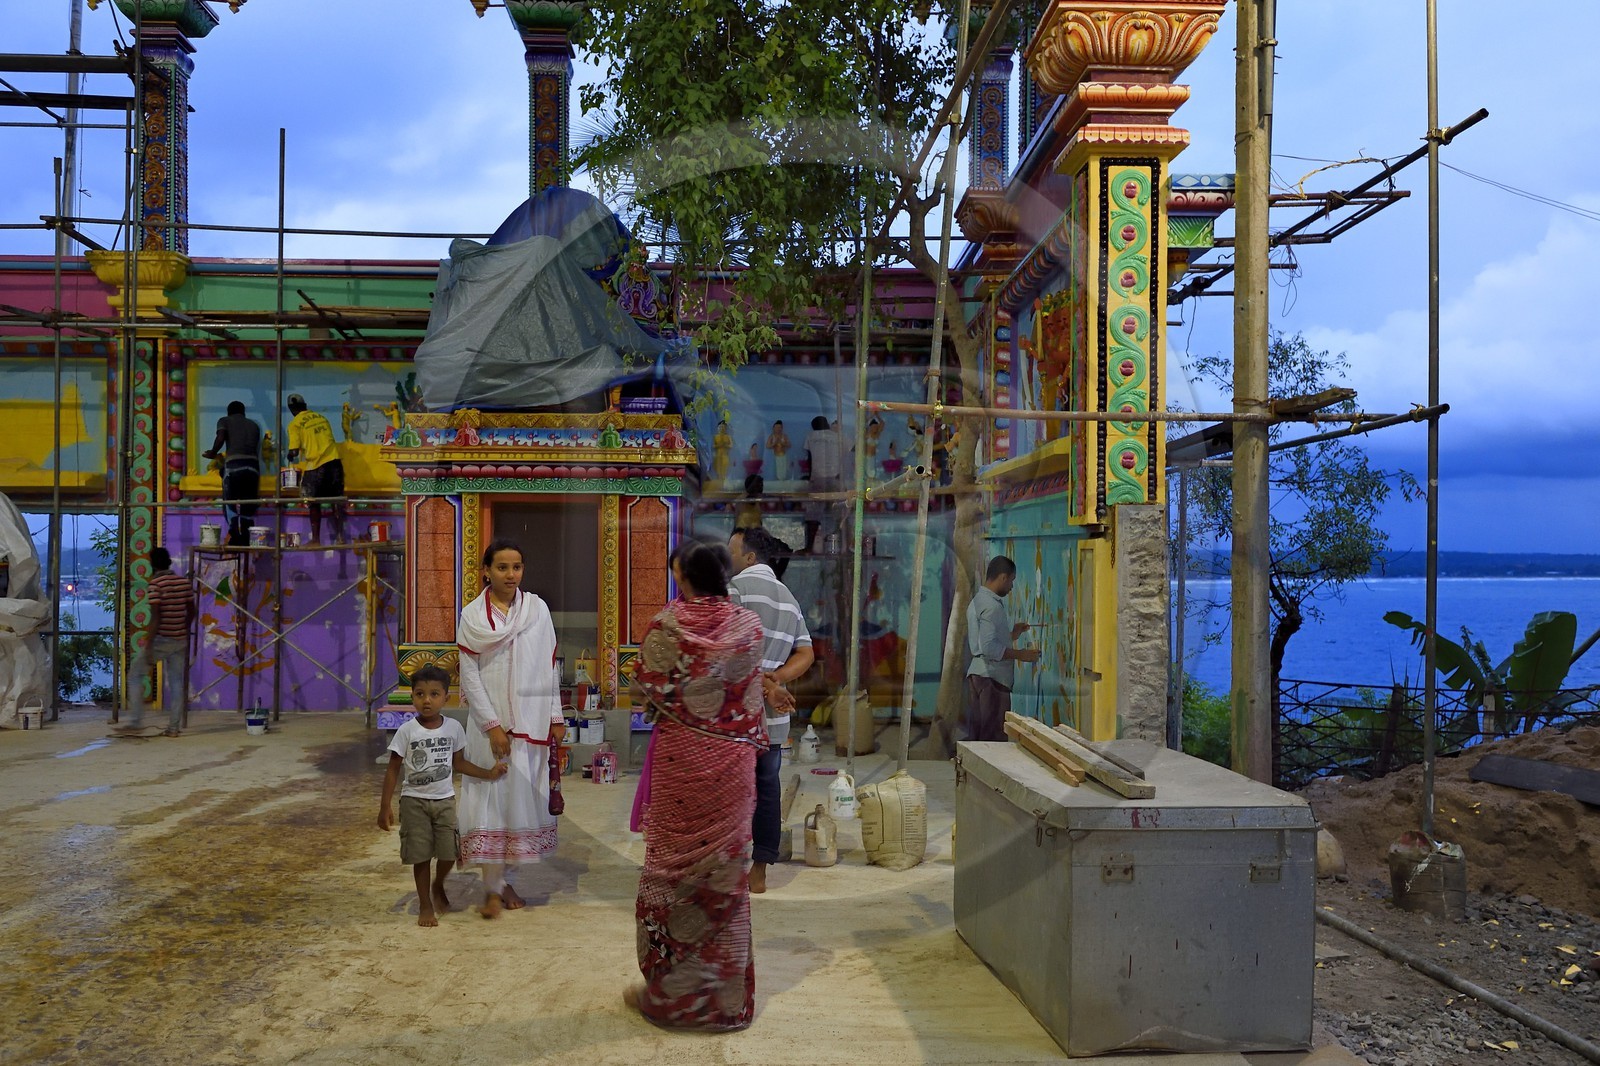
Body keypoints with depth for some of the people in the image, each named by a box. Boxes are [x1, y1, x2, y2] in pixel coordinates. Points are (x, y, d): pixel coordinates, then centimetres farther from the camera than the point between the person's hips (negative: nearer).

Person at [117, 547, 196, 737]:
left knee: (136, 675, 9)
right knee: (177, 682, 8)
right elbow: (191, 611, 12)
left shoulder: (154, 585, -12)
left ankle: (137, 722, 7)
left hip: (161, 640, -5)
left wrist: (149, 646, -16)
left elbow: (155, 617, -17)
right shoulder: (185, 582, 6)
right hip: (180, 641, 5)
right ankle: (174, 727, 7)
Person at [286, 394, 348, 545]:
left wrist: (290, 457, 16)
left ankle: (316, 539, 10)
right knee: (337, 500, 9)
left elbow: (294, 451, -7)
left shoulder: (295, 424, 0)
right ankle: (340, 536, 7)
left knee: (314, 504, 8)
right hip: (334, 460, 4)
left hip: (315, 464, -4)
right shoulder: (321, 417, 15)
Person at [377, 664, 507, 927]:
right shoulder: (406, 731, -11)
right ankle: (425, 905, 20)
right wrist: (385, 806, -8)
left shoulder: (453, 728, -3)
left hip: (445, 799, 2)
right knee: (421, 856, 2)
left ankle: (438, 887, 33)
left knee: (450, 853, 1)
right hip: (414, 801, -2)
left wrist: (488, 773, 1)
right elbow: (393, 769, -6)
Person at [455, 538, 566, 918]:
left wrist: (555, 718, 3)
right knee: (491, 798, -2)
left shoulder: (537, 609, 2)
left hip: (531, 721, 2)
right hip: (490, 721, -2)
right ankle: (493, 888, 5)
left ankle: (506, 879, 20)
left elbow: (549, 667, 5)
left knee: (522, 797, 7)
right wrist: (493, 726, -10)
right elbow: (469, 675, -5)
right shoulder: (473, 616, -3)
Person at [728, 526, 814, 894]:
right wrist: (775, 679, -4)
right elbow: (806, 654, 9)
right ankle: (759, 872, 18)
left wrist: (763, 686, -14)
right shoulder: (789, 598, 15)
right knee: (767, 790, 10)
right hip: (773, 716, 7)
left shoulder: (736, 587, -7)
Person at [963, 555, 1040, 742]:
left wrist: (1012, 634, 21)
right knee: (994, 739, -6)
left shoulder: (977, 601, 15)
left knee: (977, 737, 11)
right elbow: (989, 648, -23)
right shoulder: (992, 606, -16)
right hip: (992, 678, -10)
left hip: (977, 675, 10)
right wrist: (1020, 654, -16)